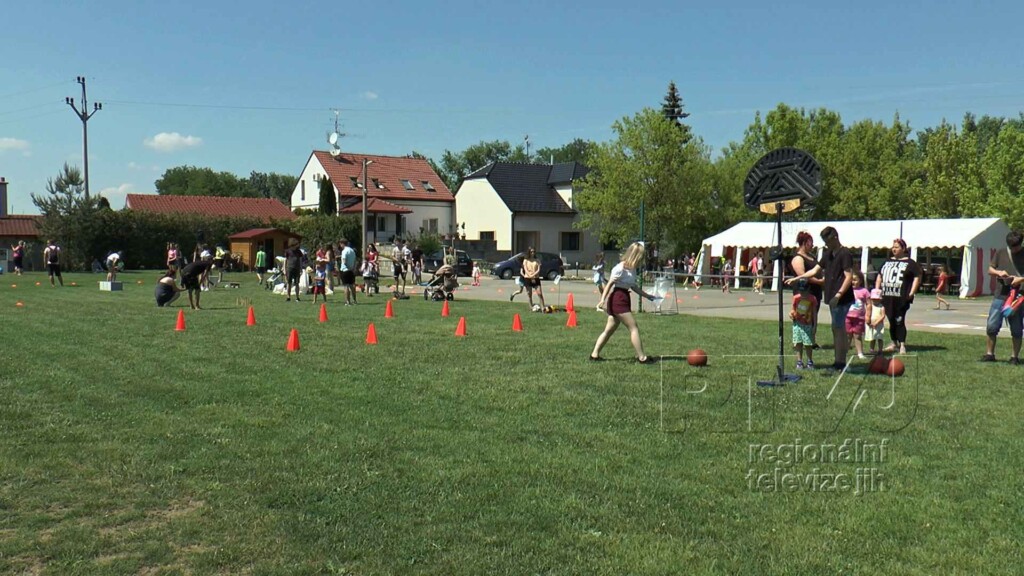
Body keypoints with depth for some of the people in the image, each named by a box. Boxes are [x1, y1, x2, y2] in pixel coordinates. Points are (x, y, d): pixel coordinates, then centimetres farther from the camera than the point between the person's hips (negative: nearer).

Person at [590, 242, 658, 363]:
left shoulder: (632, 269, 12)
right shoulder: (620, 268, -14)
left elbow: (634, 286, 24)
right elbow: (609, 284, -16)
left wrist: (647, 295, 24)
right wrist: (603, 300, -23)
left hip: (624, 299, 9)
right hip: (618, 299, -9)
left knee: (609, 330, 11)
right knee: (633, 327, -7)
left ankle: (595, 354, 15)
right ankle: (642, 358, -4)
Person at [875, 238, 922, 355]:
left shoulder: (910, 263, 0)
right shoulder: (888, 262, 17)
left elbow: (917, 277, -4)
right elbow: (880, 276, 24)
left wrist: (911, 293, -11)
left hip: (901, 298, -5)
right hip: (887, 297, 5)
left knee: (899, 321, -7)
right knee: (891, 321, 11)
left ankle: (902, 346, -1)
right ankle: (894, 344, 22)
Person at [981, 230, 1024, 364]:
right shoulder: (1001, 254, 9)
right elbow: (990, 270, 13)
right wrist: (998, 272, -7)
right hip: (1000, 295, 2)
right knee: (991, 326, -1)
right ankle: (989, 354, 10)